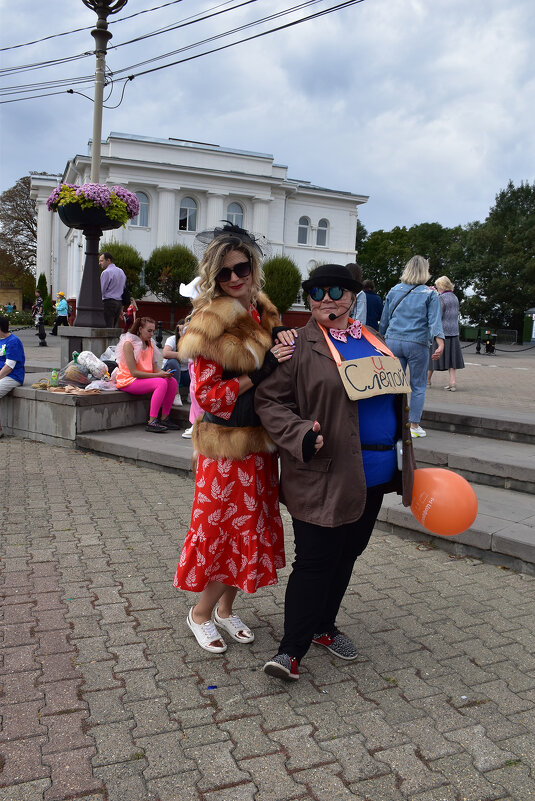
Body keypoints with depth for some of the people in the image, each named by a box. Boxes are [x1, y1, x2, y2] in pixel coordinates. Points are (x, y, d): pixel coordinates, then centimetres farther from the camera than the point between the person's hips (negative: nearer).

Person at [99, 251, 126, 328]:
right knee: (114, 327, 10)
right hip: (120, 302, 8)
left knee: (107, 327, -9)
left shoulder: (106, 272, -9)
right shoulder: (121, 272, 16)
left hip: (109, 302, -8)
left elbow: (101, 290, -11)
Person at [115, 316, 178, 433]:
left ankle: (164, 418, -6)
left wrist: (164, 373, -16)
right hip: (128, 381, -8)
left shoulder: (149, 344, 10)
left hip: (145, 378, 8)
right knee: (161, 383, -28)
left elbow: (155, 368, 7)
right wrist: (158, 375, -23)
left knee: (172, 381, -12)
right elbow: (134, 372, -20)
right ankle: (152, 422, -31)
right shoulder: (129, 343, -14)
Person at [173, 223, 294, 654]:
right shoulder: (212, 323, -14)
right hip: (228, 444, -7)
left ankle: (225, 608, 36)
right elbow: (207, 395, -17)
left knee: (251, 529, 16)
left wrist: (287, 348, -2)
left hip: (261, 443, 7)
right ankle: (201, 613, 27)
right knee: (228, 528, 2)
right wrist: (262, 371, -22)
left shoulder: (265, 315, 8)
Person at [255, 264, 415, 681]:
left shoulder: (373, 341, 12)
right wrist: (301, 436, -25)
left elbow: (396, 396, 20)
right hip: (324, 475, -7)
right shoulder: (301, 346, -7)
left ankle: (323, 626, 36)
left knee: (347, 554, 17)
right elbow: (269, 400, -9)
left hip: (375, 473, 7)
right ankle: (291, 651, 11)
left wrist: (404, 458, 19)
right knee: (316, 560, -3)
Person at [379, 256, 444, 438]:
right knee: (418, 386, 7)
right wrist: (440, 343, -15)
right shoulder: (430, 294, 1)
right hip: (417, 344, -3)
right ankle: (414, 426, 10)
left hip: (393, 341, 3)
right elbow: (435, 321, -9)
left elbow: (384, 320, 14)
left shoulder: (394, 291, 10)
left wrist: (382, 338, 25)